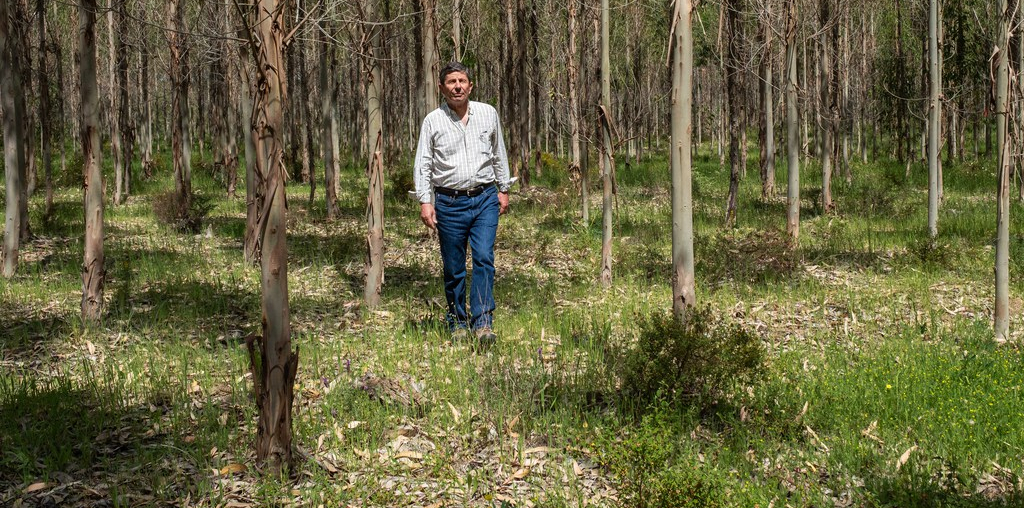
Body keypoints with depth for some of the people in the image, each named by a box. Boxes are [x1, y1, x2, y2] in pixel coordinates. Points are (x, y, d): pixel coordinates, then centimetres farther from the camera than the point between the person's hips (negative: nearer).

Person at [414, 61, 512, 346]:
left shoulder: (488, 114, 7)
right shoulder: (433, 121, 1)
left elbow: (499, 153, 18)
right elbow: (423, 164, 2)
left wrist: (503, 189, 16)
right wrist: (425, 201, -6)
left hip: (485, 198, 1)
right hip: (449, 202, 0)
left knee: (484, 258, -13)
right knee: (453, 268, 5)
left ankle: (483, 322, -15)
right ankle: (458, 325, 18)